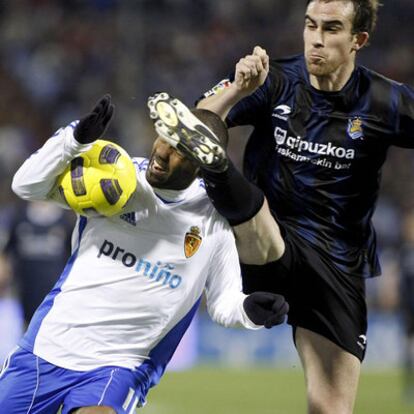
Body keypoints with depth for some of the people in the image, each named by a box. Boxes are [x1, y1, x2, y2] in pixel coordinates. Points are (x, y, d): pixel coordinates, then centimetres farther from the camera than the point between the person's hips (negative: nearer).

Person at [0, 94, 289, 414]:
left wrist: (249, 310, -16)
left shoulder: (215, 222, -2)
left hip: (119, 367, -2)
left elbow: (224, 302, 7)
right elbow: (28, 186, -8)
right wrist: (75, 138, -22)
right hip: (48, 346, 2)